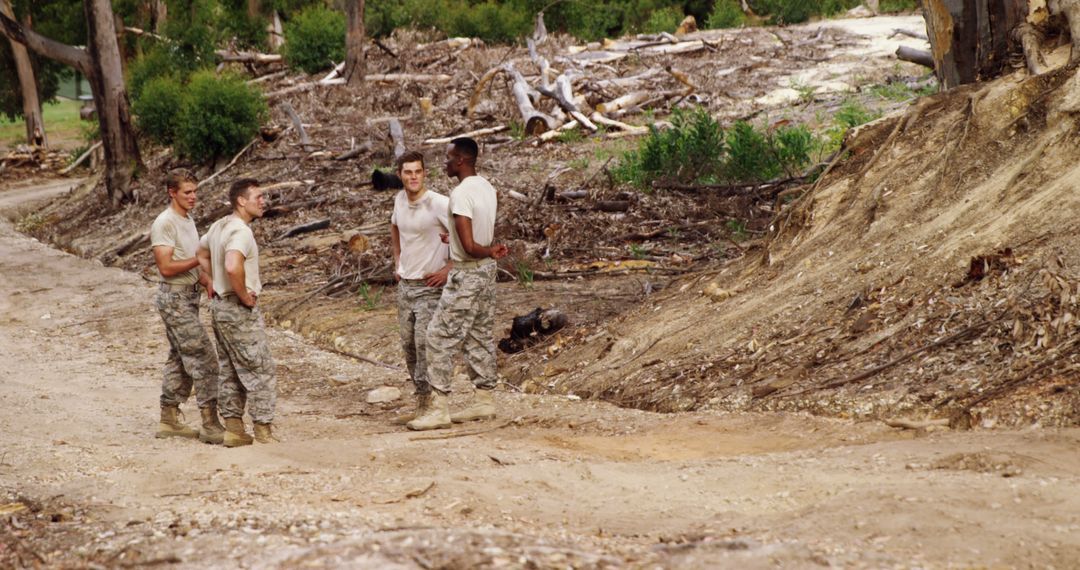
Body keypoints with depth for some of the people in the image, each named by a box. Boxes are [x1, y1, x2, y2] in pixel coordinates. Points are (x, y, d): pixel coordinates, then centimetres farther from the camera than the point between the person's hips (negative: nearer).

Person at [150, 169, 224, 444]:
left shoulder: (188, 220, 13)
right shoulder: (165, 223, -16)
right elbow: (166, 267, -21)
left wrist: (208, 282, 3)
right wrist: (199, 259, -19)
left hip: (188, 297, 10)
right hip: (174, 298, -10)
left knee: (180, 360, 14)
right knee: (204, 359, -11)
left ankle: (169, 420, 21)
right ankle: (210, 424, -8)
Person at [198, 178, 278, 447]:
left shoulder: (219, 226, 10)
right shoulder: (241, 231, -20)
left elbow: (201, 255, 25)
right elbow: (233, 267, -36)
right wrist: (245, 296, -22)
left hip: (220, 305, 9)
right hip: (240, 310, -9)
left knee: (230, 372, 13)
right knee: (260, 372, -2)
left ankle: (234, 429, 17)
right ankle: (264, 432, 0)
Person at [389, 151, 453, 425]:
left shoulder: (438, 204, -17)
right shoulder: (399, 199, 5)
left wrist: (449, 268, -18)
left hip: (430, 287, -7)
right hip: (405, 285, 7)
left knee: (425, 346, -11)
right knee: (409, 346, 12)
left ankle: (426, 406, -5)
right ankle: (422, 405, 22)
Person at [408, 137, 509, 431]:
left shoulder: (460, 195, -22)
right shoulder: (487, 188, 7)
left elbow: (469, 247, -26)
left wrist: (489, 251, -11)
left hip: (466, 275, -9)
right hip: (487, 271, 9)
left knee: (440, 337, -6)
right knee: (480, 336, 15)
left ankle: (438, 409, -6)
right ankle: (484, 400, 21)